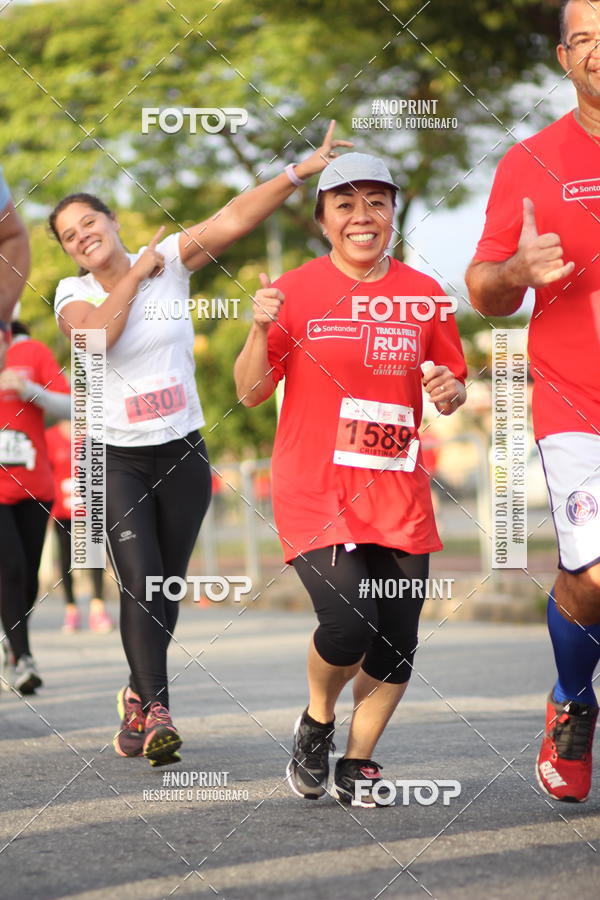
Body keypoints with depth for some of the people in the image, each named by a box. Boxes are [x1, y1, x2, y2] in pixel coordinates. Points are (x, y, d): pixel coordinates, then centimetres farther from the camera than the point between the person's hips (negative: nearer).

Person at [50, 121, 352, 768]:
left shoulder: (168, 262, -1)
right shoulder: (73, 294, -1)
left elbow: (233, 220, -14)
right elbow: (97, 335, -24)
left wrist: (299, 172, -26)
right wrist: (136, 275, -17)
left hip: (182, 454, 2)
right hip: (118, 461, -2)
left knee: (167, 587, 10)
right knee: (140, 583, -17)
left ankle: (138, 697, 30)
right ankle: (155, 710, -19)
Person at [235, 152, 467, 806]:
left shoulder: (423, 294, 7)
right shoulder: (297, 291, -1)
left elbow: (451, 392, 17)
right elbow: (249, 392, 0)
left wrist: (450, 391, -6)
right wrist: (262, 330, -17)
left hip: (398, 499, 4)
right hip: (315, 494, -3)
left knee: (396, 645, 0)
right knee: (348, 627, -20)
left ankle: (356, 764, 22)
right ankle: (317, 723, 11)